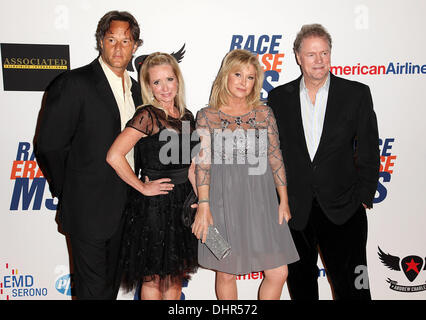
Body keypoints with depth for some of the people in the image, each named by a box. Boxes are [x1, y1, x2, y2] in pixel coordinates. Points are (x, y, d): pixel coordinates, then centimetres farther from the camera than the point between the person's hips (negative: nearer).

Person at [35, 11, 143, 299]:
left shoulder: (135, 88, 10)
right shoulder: (74, 83, -13)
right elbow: (48, 145, -12)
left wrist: (134, 187, 9)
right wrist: (69, 193, -5)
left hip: (123, 209, 6)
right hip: (89, 209, -6)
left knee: (111, 283, 20)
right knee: (93, 288, 6)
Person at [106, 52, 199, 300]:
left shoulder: (186, 116, 8)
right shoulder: (147, 115, -13)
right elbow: (114, 156, -24)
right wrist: (142, 187, -14)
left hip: (182, 203, 7)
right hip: (154, 205, -6)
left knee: (175, 275, 17)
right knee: (154, 277, 9)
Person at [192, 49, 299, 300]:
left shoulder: (264, 114, 7)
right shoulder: (207, 116, 1)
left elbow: (275, 157, 9)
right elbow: (203, 163, -4)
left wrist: (284, 200, 6)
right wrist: (203, 206, -10)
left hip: (260, 201, 2)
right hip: (223, 201, -2)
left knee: (278, 273, 2)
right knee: (226, 273, 8)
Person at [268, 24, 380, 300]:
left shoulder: (357, 94, 0)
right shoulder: (279, 97, 3)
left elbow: (369, 150, 1)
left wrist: (364, 197, -4)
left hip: (343, 210, -1)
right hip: (293, 210, 2)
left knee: (352, 286, 6)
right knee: (300, 282, 18)